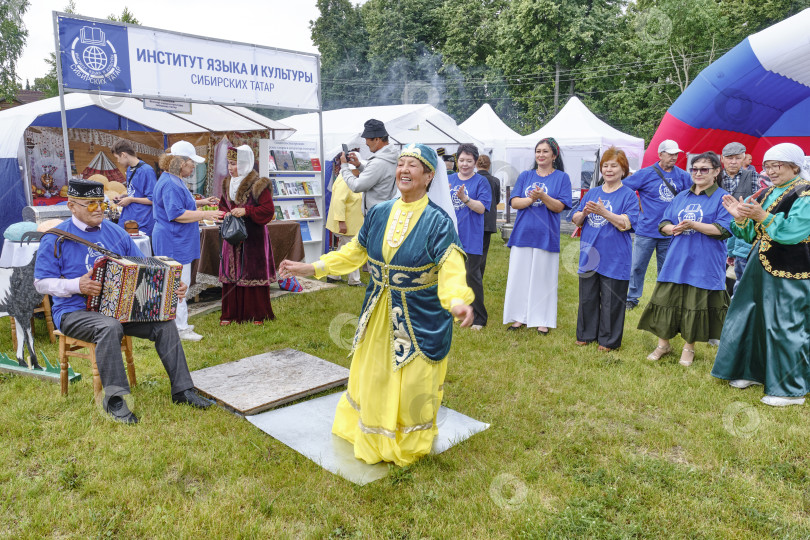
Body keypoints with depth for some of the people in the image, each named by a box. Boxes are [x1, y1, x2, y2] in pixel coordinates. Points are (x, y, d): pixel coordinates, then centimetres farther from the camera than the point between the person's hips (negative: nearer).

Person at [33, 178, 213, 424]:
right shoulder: (57, 239, -1)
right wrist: (77, 286, -22)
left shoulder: (116, 233, 12)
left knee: (164, 323, -16)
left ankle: (182, 389, -10)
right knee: (109, 327, -37)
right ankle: (115, 399, -28)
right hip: (74, 312, -4)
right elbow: (41, 282, -3)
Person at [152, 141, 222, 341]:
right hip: (174, 242, -12)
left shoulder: (174, 181, 16)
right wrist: (205, 214, -22)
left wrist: (200, 202, 19)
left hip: (178, 241, 12)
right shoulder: (171, 184, -19)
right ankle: (180, 329, 1)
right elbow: (177, 214, -23)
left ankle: (179, 324, 25)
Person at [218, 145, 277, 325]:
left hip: (253, 237, -6)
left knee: (253, 274, -1)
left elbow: (269, 209, -12)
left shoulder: (258, 185, -9)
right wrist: (226, 214, 1)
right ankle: (230, 314, 16)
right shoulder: (227, 183, 12)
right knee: (231, 274, 7)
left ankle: (257, 314, 10)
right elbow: (222, 205, 23)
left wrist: (246, 211, -20)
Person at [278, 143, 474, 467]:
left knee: (413, 386, 6)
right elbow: (354, 253, 10)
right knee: (372, 378, 19)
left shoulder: (437, 221, -15)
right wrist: (309, 269, 6)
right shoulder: (379, 213, 1)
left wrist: (457, 301, -48)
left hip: (419, 319, -5)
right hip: (378, 315, 5)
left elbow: (451, 268, -27)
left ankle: (410, 446, 35)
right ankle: (374, 438, 46)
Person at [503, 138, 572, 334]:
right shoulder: (525, 176, 11)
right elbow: (514, 202, 1)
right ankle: (520, 316, 17)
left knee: (543, 278, 2)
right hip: (523, 234, 3)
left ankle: (542, 320, 13)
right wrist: (531, 199, -17)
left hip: (546, 236, -2)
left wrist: (543, 196, -23)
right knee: (519, 277, 5)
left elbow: (559, 207, -6)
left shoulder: (561, 177, 4)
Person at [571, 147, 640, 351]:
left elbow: (626, 224, -14)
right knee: (587, 298, 11)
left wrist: (603, 212, -24)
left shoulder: (628, 195, -1)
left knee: (611, 301, 3)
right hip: (589, 254, 4)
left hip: (614, 258, -4)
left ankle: (608, 340, 16)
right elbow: (576, 220, 11)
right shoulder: (591, 193, 13)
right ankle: (586, 334, 26)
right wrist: (584, 213, -11)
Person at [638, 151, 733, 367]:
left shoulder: (722, 198, -2)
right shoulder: (681, 196, 14)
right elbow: (664, 223, 12)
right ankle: (663, 344, 20)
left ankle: (689, 347, 20)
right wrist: (673, 228, -11)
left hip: (704, 264, -4)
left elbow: (724, 230, -12)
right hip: (677, 260, 5)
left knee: (696, 305, 3)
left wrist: (693, 225, -23)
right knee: (666, 300, 5)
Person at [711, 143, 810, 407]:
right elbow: (751, 235, 12)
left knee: (785, 326, -4)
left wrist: (762, 216, -23)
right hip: (760, 269, 8)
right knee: (752, 318, 13)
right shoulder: (766, 194, 13)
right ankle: (754, 371, 30)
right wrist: (740, 218, -5)